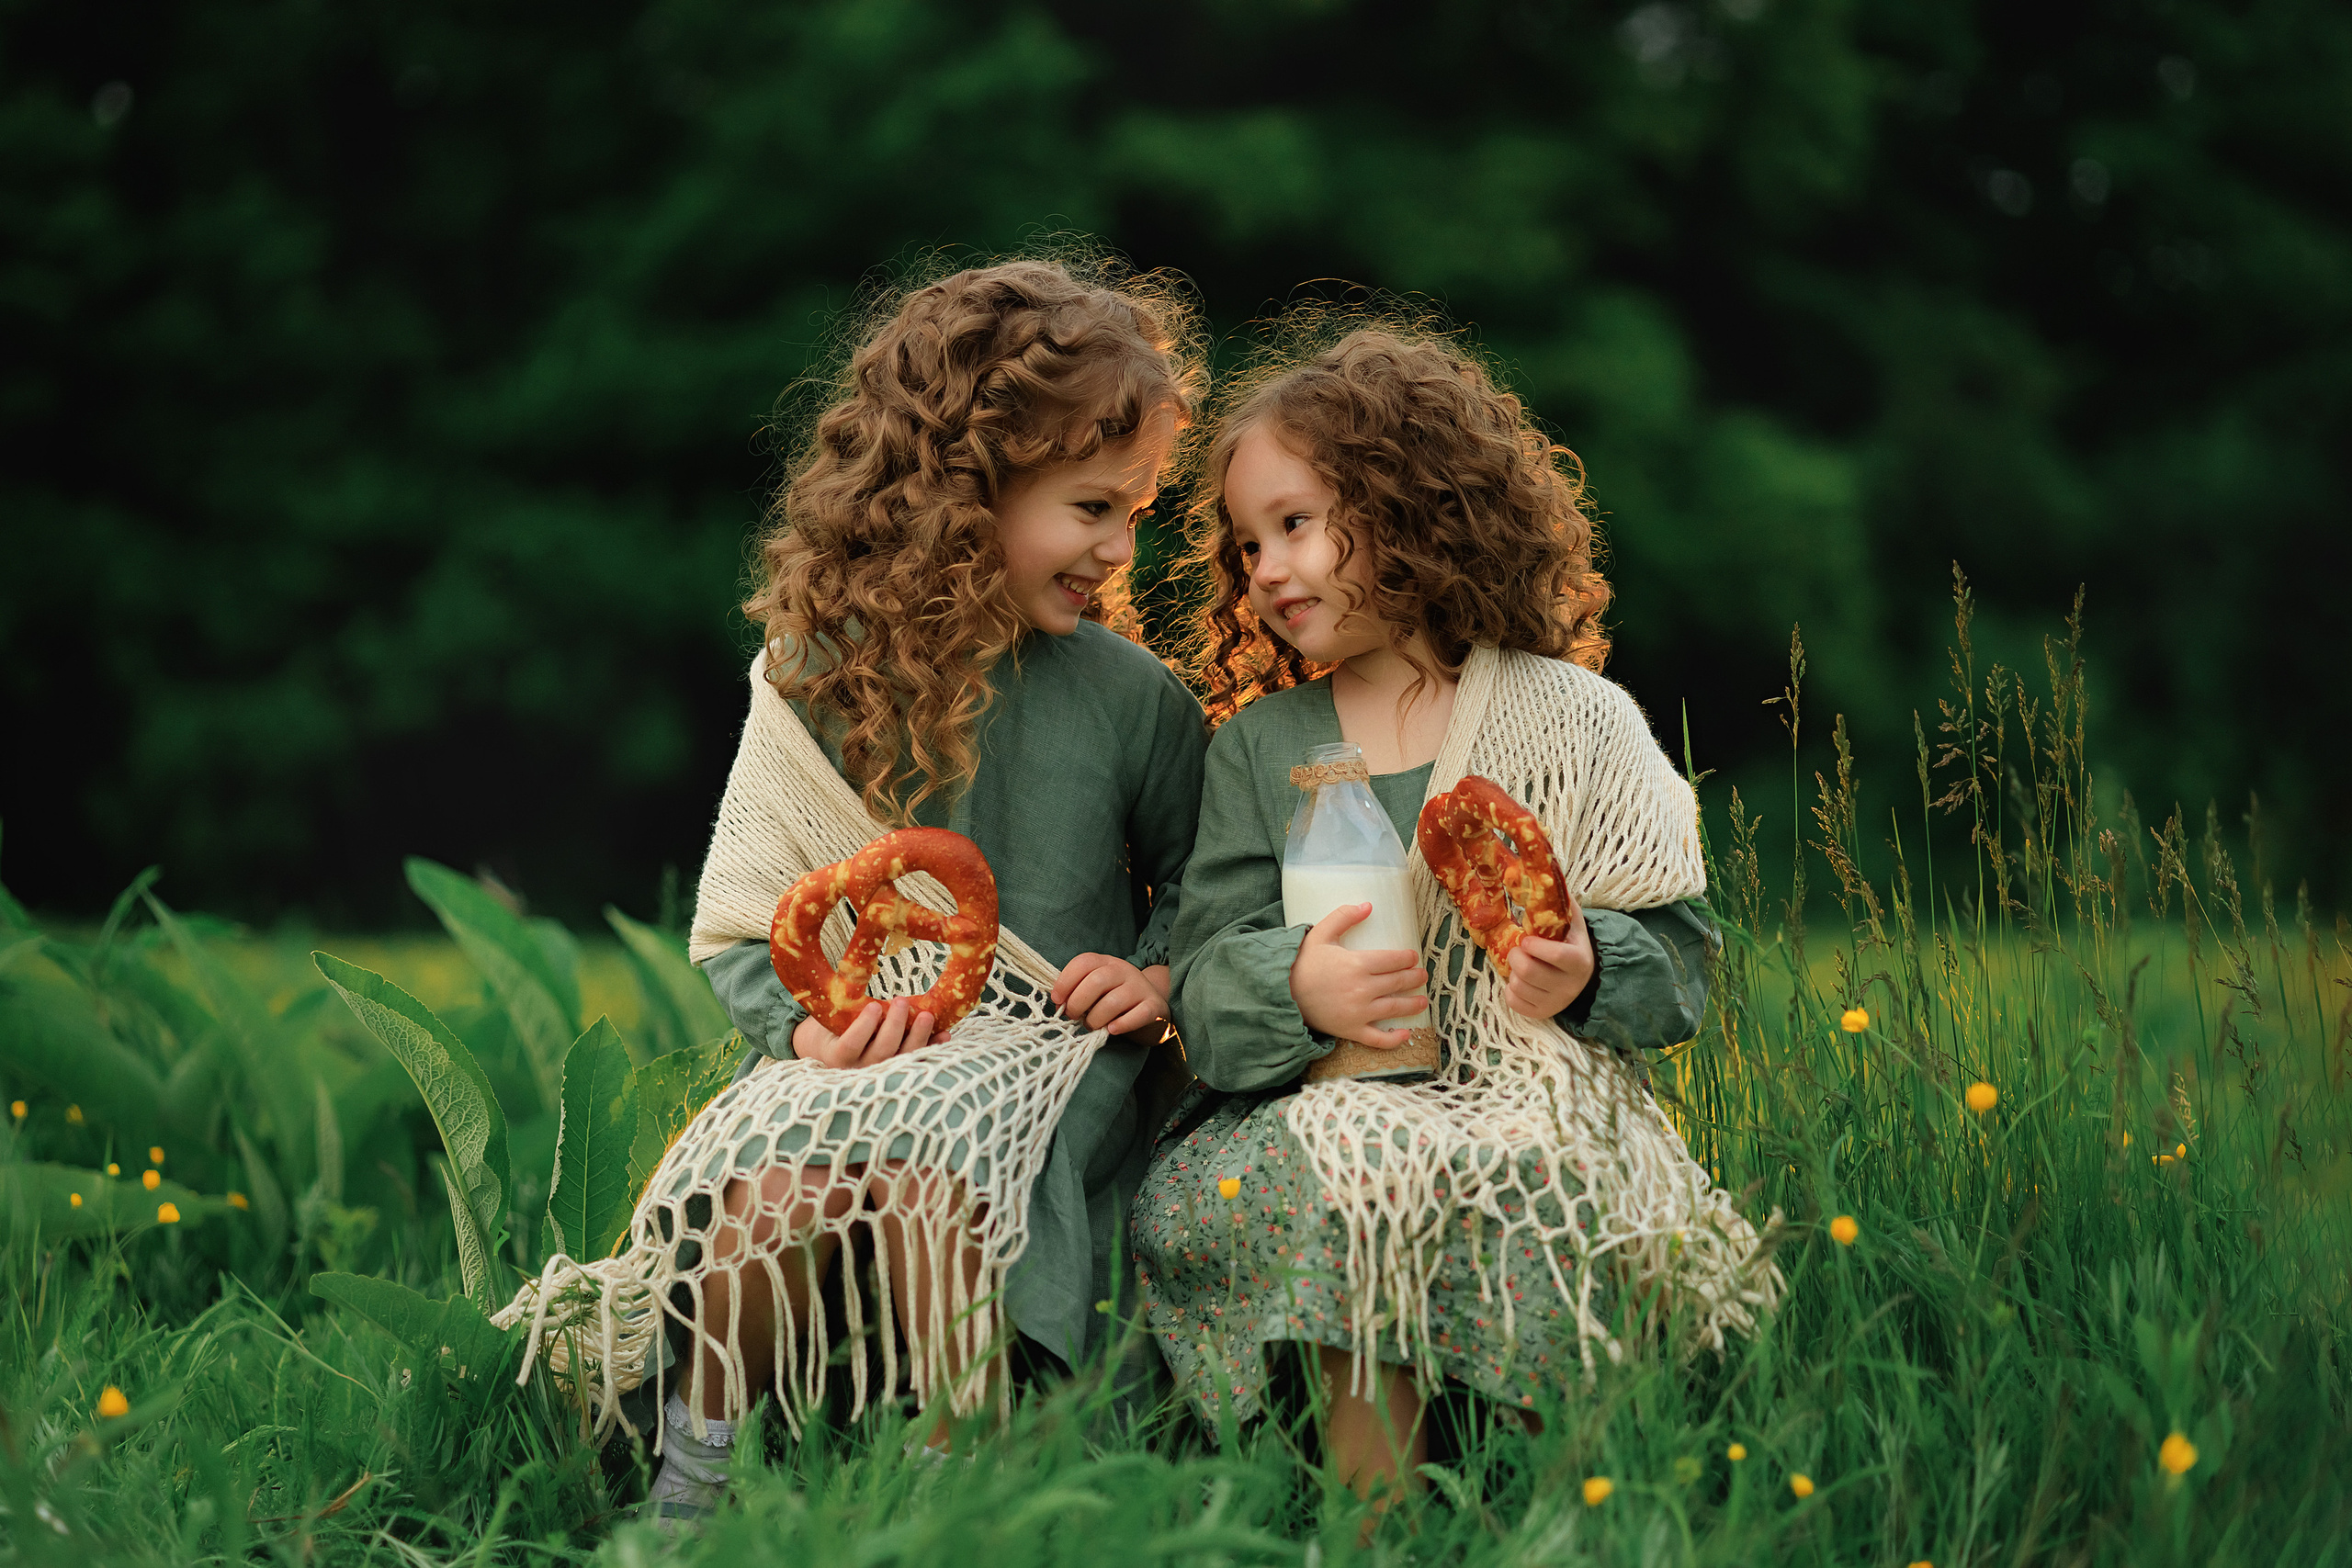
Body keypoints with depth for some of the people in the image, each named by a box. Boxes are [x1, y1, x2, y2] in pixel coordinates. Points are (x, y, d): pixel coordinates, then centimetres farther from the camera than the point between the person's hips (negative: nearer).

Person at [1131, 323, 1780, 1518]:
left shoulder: (1571, 721, 6)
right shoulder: (1258, 744, 14)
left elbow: (1679, 949, 6)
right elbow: (1205, 973, 4)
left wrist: (1592, 973, -16)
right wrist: (1295, 986, -18)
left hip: (1529, 1105, -2)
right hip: (1313, 1106, 2)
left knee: (1516, 1191, -36)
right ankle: (1375, 1510, -17)